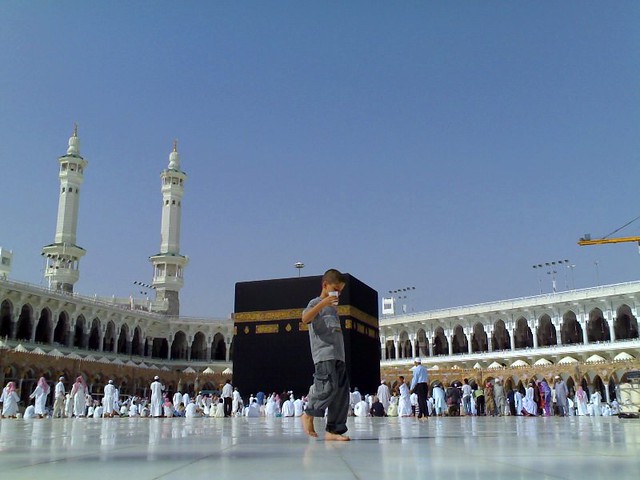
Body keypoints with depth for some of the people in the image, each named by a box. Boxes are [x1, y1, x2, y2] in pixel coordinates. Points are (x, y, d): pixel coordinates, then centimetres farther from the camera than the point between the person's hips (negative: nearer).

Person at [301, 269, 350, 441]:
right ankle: (308, 415, 2)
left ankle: (333, 430, 6)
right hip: (323, 354, -8)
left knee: (342, 392, 2)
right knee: (329, 387, -20)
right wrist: (322, 303, -24)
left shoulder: (333, 307, 27)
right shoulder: (316, 303, 3)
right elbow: (305, 318, -18)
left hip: (338, 355, 8)